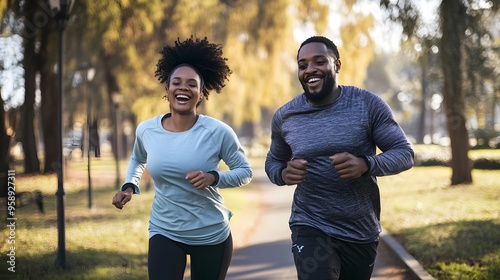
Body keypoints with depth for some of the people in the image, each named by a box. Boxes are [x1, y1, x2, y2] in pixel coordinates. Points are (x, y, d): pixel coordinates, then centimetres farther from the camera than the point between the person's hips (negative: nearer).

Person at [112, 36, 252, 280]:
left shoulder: (218, 132, -14)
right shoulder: (146, 130, -4)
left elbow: (245, 171, -5)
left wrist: (213, 177, -23)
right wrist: (129, 186, 1)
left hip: (211, 235, -1)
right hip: (164, 232, 1)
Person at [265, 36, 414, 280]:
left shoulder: (368, 105, -9)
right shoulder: (284, 117, -1)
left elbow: (404, 153, -8)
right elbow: (273, 160, 14)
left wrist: (366, 164, -28)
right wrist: (283, 174, -11)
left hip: (362, 232, 1)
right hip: (311, 228, 0)